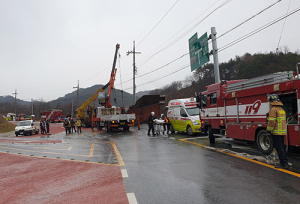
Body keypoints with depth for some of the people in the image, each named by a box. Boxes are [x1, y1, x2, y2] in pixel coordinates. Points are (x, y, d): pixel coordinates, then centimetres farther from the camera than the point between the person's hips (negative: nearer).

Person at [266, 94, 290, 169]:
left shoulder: (273, 110, -15)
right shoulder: (282, 109, 14)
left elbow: (271, 122, -20)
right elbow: (284, 121, 20)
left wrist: (269, 130, -14)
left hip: (276, 132, -9)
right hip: (283, 132, 9)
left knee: (279, 148, -4)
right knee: (282, 147, 16)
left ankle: (283, 164, -1)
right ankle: (285, 162, 23)